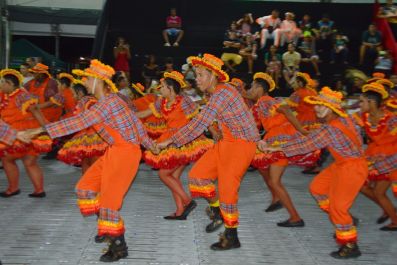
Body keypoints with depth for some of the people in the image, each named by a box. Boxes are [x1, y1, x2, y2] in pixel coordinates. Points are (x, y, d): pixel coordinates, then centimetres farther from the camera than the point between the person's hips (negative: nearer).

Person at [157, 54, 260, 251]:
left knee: (226, 189, -3)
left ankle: (231, 238, 13)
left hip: (241, 145, -9)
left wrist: (169, 141, -22)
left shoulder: (222, 94, -22)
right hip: (227, 142, 9)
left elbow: (199, 124, -25)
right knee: (198, 175, 5)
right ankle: (218, 214, 24)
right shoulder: (216, 93, 7)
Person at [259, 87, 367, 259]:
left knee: (337, 206, -2)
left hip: (351, 169, -10)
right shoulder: (344, 118, -4)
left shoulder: (330, 129, -29)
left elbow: (304, 145, -26)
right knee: (317, 188, 17)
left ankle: (351, 246, 14)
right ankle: (344, 221, 31)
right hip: (343, 164, 10)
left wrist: (274, 148, -20)